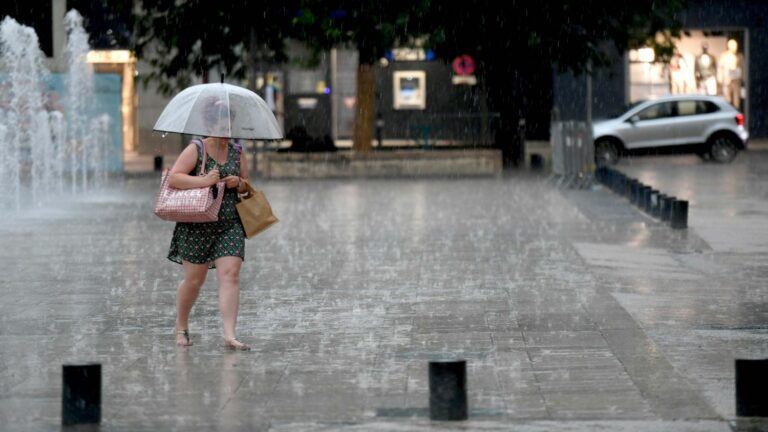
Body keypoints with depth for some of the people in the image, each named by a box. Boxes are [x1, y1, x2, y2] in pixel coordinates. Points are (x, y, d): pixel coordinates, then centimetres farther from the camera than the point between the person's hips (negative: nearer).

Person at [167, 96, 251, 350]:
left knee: (230, 274, -12)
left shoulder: (237, 152, 10)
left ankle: (229, 336, -17)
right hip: (197, 224, -3)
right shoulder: (196, 150, -5)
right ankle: (181, 328, 29)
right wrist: (203, 181, -25)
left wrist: (238, 183, -5)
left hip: (230, 225, 3)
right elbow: (173, 178, -15)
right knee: (194, 280, 5)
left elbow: (246, 185, 19)